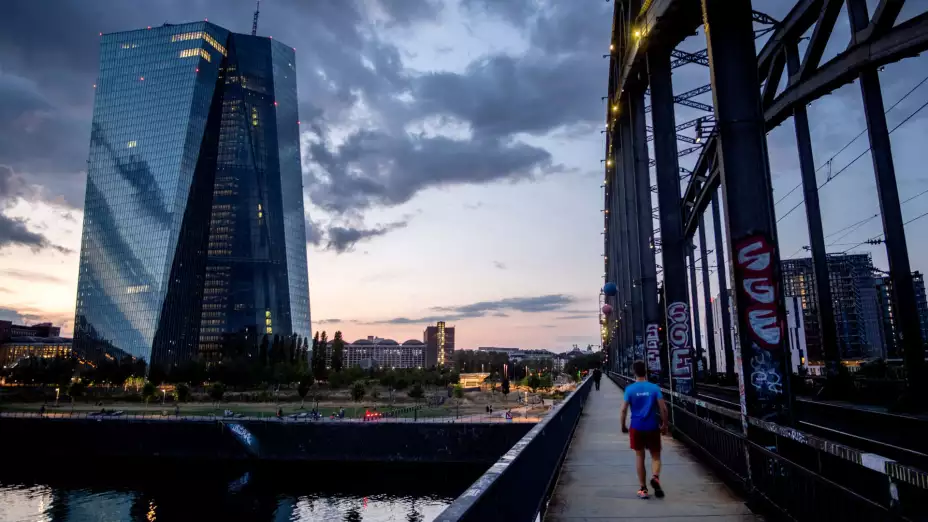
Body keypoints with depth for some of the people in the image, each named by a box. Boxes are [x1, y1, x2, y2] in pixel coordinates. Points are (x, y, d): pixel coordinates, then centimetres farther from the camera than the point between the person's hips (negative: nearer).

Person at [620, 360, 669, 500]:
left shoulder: (629, 389, -6)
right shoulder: (654, 387, -5)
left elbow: (624, 410, -8)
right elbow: (663, 408, -7)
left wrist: (623, 426, 6)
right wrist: (664, 425, 7)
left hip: (636, 427, 0)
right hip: (652, 427, 0)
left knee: (639, 456, 12)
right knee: (655, 456, 13)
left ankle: (643, 489, 14)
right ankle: (655, 477, -15)